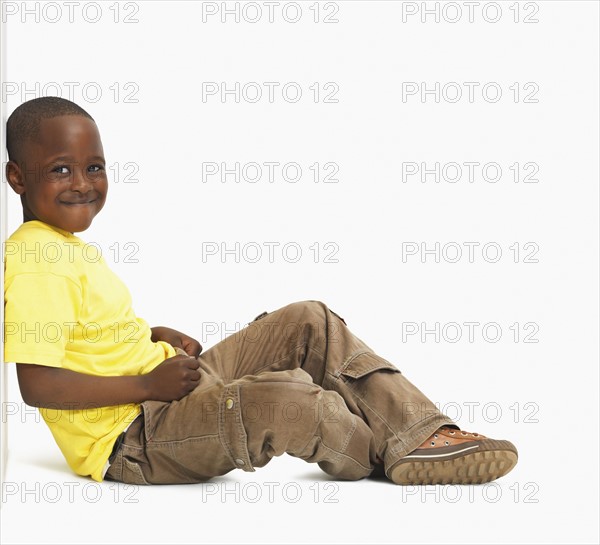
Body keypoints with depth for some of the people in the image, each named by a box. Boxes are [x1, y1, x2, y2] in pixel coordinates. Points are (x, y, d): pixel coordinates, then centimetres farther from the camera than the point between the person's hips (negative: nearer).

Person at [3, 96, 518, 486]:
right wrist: (147, 383, -23)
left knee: (310, 323, 5)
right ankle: (396, 453, -4)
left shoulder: (69, 246, 14)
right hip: (129, 438, -11)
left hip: (169, 389, 11)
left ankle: (425, 434, -7)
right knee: (283, 398, -34)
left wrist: (154, 336, 7)